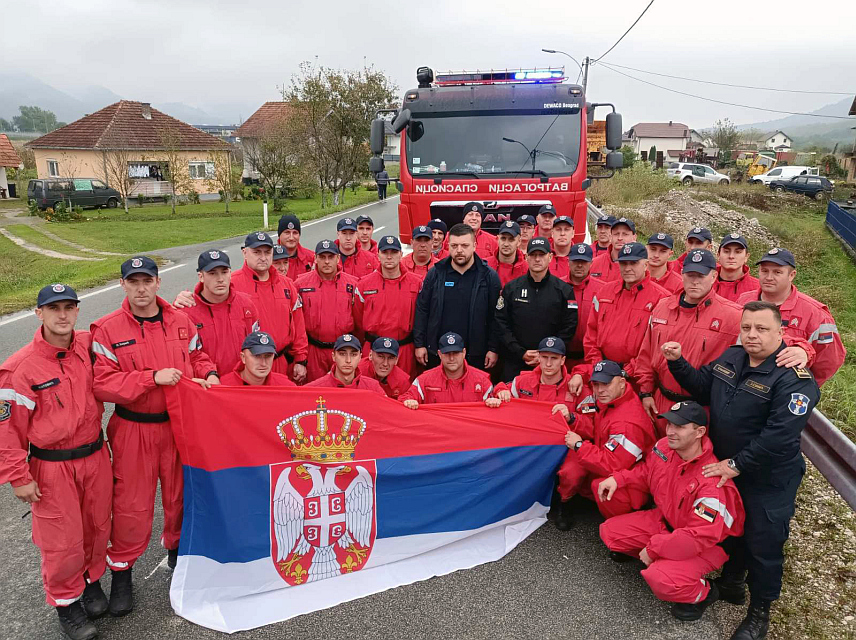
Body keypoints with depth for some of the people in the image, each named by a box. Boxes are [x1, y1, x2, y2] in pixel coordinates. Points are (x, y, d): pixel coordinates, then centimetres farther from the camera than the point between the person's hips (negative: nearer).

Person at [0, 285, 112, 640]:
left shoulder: (90, 345, -5)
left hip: (95, 456, 4)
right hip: (51, 467, -4)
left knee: (97, 527, 18)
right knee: (62, 539, 8)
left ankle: (91, 579, 44)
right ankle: (66, 601, 32)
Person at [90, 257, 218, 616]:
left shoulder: (181, 322, 1)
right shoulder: (108, 329, -10)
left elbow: (197, 357, 13)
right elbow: (102, 383, -16)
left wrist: (209, 374, -9)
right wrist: (153, 377, -23)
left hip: (179, 424, 3)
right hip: (133, 429, -3)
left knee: (180, 493, 17)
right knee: (132, 504, 5)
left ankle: (177, 548, 43)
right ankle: (122, 571, 27)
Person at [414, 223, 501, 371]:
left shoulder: (489, 276, -2)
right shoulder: (435, 274, 2)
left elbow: (495, 316, -1)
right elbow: (421, 310, 4)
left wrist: (493, 349, -4)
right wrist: (419, 344, 1)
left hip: (475, 355, -1)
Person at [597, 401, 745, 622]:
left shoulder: (712, 482, -34)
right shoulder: (664, 447, -13)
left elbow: (701, 537, -31)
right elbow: (645, 472, 10)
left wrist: (654, 548, -24)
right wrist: (618, 479, -8)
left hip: (705, 545, -6)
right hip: (665, 520, 7)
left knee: (660, 580, -29)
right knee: (609, 531, -4)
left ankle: (703, 592, 2)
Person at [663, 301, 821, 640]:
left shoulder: (794, 379, -25)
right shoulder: (731, 356, -2)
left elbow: (779, 436, -29)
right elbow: (703, 387, 10)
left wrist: (737, 465, -23)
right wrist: (678, 362, -6)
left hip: (768, 480, -6)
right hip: (725, 467, 7)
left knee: (762, 543, 8)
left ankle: (759, 612, 30)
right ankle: (731, 582, 47)